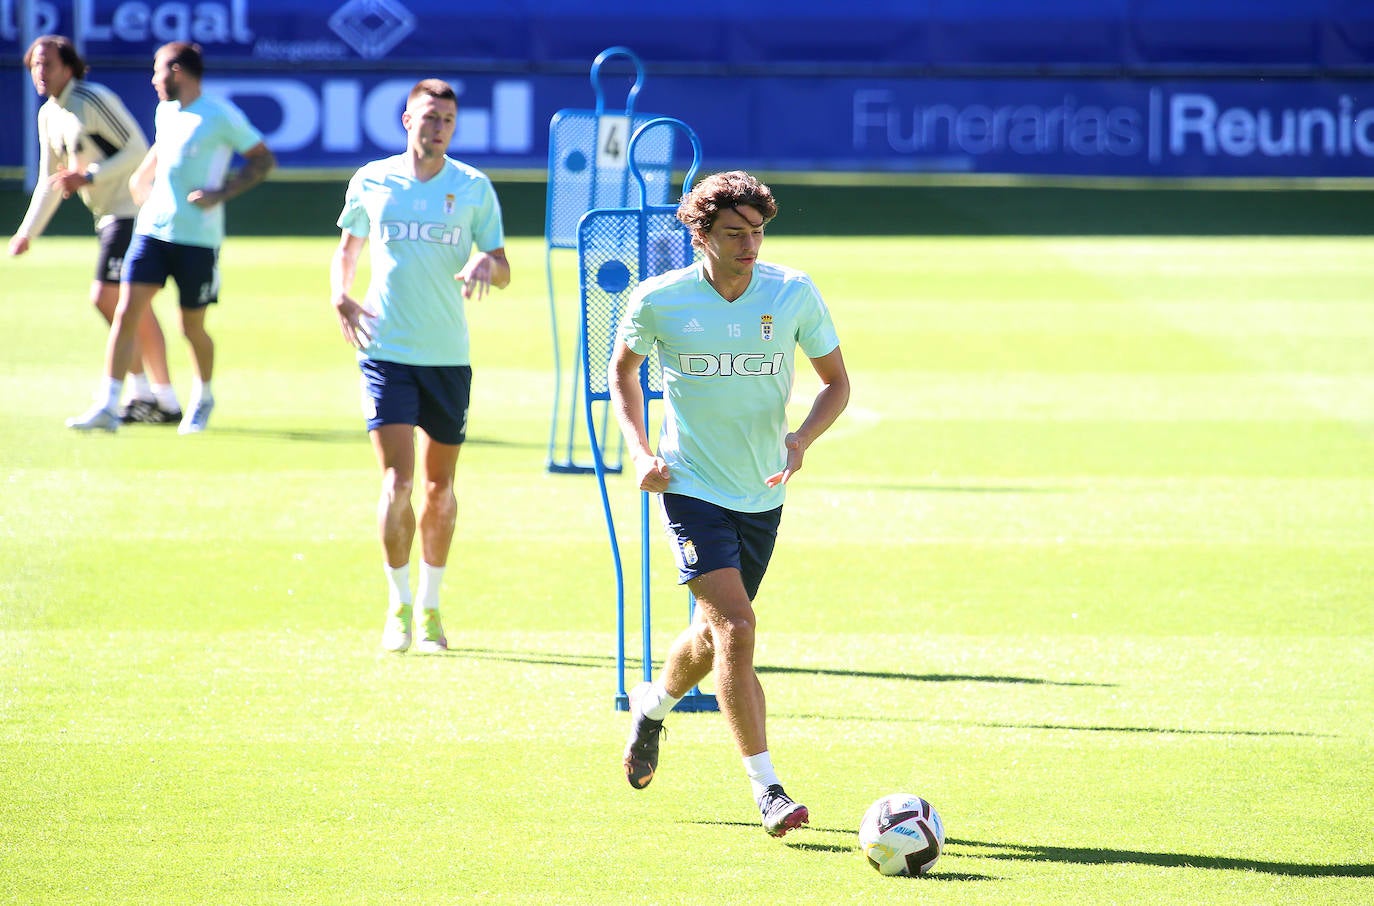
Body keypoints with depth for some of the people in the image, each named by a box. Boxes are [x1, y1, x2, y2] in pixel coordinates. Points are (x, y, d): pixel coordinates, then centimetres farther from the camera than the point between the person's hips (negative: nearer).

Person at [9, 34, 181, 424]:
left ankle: (143, 393, -7)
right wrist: (27, 232, 14)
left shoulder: (93, 100, -15)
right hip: (110, 216, 9)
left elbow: (138, 150, -17)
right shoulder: (49, 115, 13)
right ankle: (166, 401, 16)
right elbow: (50, 183, 20)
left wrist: (88, 176, -23)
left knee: (105, 299, -13)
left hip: (131, 212, -9)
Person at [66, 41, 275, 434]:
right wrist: (140, 180, 20)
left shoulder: (221, 116, -9)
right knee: (126, 312, -8)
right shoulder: (165, 112, 12)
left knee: (192, 327, 5)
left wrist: (221, 194, -14)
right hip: (152, 229, 5)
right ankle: (106, 407, -8)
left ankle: (203, 398, 32)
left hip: (198, 238, -5)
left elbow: (264, 160, -4)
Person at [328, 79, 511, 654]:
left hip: (448, 356, 1)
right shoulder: (371, 182, 4)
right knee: (397, 482, -11)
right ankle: (398, 609, -1)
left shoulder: (473, 187, 2)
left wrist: (486, 264, -18)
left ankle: (430, 607, 22)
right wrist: (340, 297, -1)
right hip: (386, 351, -1)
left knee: (440, 486, 9)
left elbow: (503, 270, 5)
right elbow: (347, 247, 18)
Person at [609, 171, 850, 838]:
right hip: (692, 488, -4)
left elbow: (836, 383, 4)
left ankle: (652, 706, 50)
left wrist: (803, 437, -16)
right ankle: (767, 790, -16)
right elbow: (622, 368, 10)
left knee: (714, 636, 16)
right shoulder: (658, 301, -10)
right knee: (736, 629, -19)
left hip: (762, 495, 4)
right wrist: (640, 451, -4)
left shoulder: (794, 293, -6)